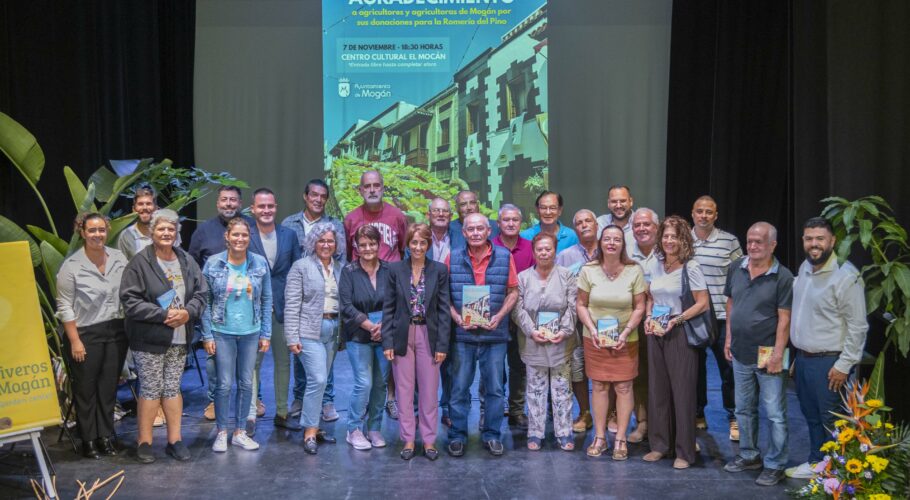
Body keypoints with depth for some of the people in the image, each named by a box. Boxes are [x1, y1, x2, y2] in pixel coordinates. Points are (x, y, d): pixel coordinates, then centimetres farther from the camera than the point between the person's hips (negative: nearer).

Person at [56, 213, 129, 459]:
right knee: (86, 389, 7)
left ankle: (106, 436, 22)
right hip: (85, 335, -3)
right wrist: (75, 341, -11)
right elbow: (65, 307, -8)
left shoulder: (119, 259, 1)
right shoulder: (71, 265, -9)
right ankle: (89, 440, 18)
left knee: (109, 387, 10)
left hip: (116, 332, 3)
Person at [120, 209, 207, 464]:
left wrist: (188, 312, -11)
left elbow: (201, 292, 9)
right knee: (150, 390, 1)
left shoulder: (187, 261, 7)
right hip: (149, 340, -5)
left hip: (179, 339, 5)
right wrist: (163, 315, -18)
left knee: (173, 388, 12)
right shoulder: (140, 263, -9)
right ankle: (144, 442, 14)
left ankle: (174, 440, 20)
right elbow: (130, 300, -14)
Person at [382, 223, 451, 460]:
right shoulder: (395, 270, 0)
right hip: (402, 336, 1)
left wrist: (442, 344, -5)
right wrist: (387, 342, -4)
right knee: (404, 391, 7)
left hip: (429, 336, 0)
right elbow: (388, 308, 2)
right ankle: (408, 439, 19)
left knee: (429, 391, 5)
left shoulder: (439, 270, -1)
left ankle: (429, 439, 18)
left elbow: (444, 310, -1)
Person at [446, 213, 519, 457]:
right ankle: (457, 436, 18)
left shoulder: (504, 257, 0)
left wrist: (499, 316, -8)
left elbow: (513, 291, 5)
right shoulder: (453, 257, 0)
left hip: (495, 334, 1)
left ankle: (492, 435, 22)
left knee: (495, 388, 8)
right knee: (460, 388, 6)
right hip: (463, 334, 0)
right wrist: (457, 318, -10)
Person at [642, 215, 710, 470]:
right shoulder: (655, 265, 9)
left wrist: (675, 320, -17)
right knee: (657, 389, 9)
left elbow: (703, 303, -10)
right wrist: (648, 318, 0)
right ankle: (660, 444, 22)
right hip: (656, 334, 6)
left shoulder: (691, 267, -8)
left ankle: (685, 451, 10)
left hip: (680, 334, -5)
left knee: (682, 391, 0)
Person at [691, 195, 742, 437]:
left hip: (722, 316, -2)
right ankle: (698, 414, 27)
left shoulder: (729, 241, -3)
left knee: (729, 368, 3)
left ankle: (734, 418, 16)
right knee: (695, 367, 13)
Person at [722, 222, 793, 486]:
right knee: (744, 409, 18)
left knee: (775, 414, 2)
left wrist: (777, 354, -17)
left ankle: (775, 465, 15)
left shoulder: (783, 277, -13)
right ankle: (749, 455, 33)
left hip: (767, 356, -6)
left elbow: (784, 318, -14)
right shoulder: (736, 268, 3)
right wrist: (728, 339, 10)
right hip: (740, 355, 6)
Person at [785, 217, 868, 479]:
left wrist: (843, 365, -17)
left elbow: (857, 326, -16)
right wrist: (799, 355, 16)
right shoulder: (804, 268, 7)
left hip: (829, 362, -7)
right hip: (803, 358, 7)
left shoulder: (845, 276, -17)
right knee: (811, 415, 19)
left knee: (831, 420, 2)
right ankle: (815, 462, 34)